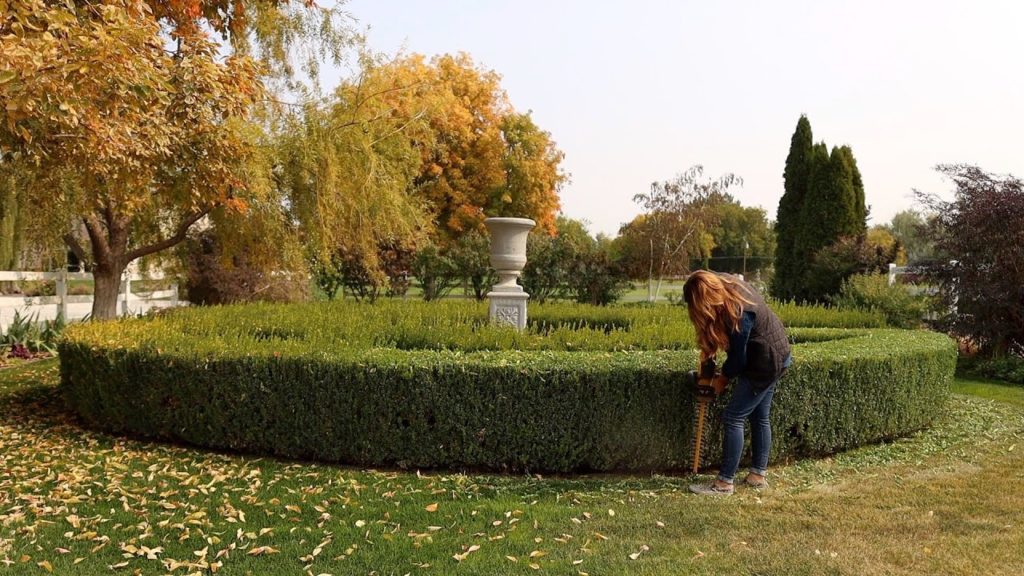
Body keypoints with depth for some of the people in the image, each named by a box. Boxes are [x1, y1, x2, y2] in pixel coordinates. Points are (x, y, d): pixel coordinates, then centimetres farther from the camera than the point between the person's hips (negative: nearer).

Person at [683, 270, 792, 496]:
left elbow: (738, 358, -19)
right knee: (760, 417, 16)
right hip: (774, 357, 9)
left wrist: (723, 377, -1)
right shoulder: (729, 285, -6)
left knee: (733, 418, -7)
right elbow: (717, 330, 11)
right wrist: (708, 349, -1)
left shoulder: (737, 313, -31)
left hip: (766, 362, -9)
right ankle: (758, 474, 26)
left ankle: (724, 483, -2)